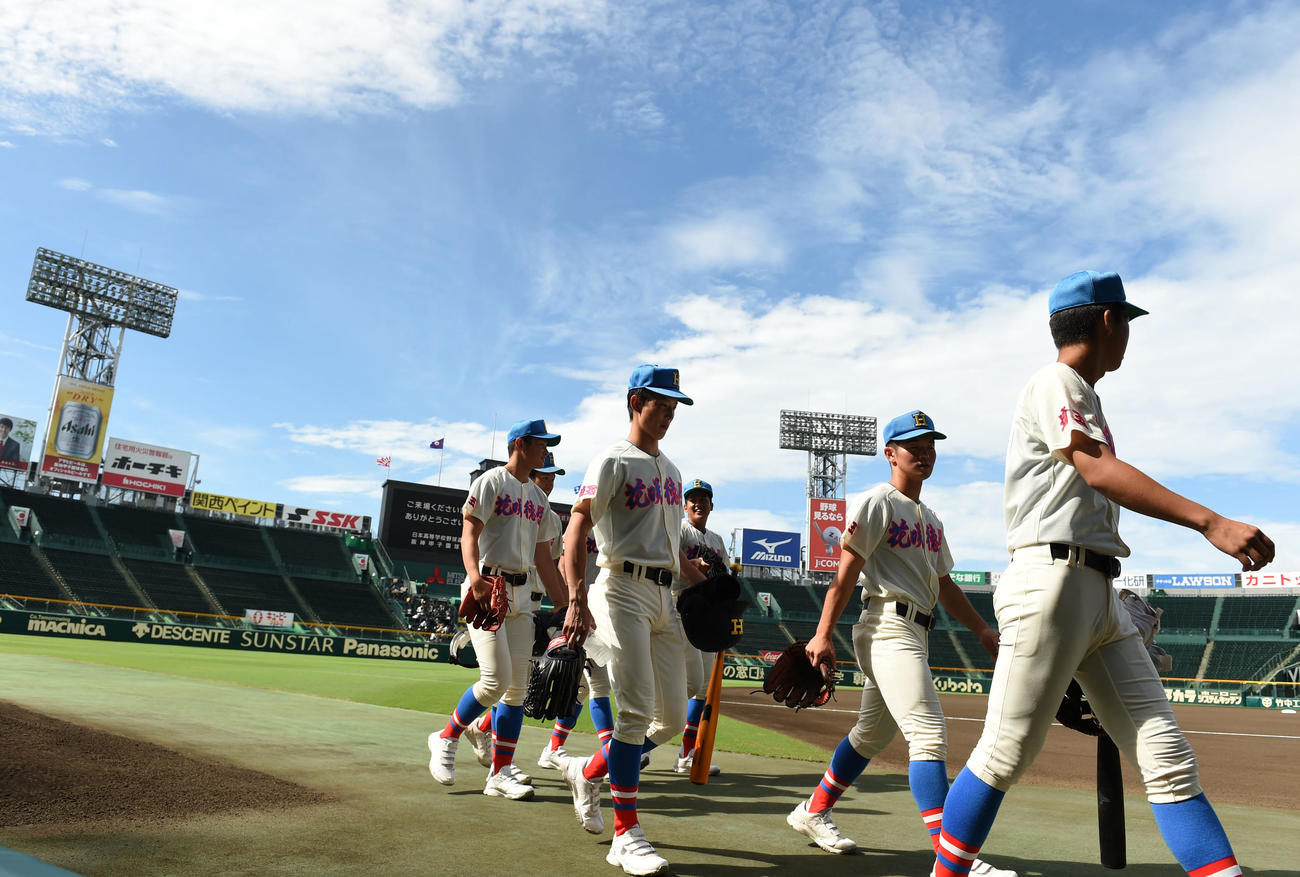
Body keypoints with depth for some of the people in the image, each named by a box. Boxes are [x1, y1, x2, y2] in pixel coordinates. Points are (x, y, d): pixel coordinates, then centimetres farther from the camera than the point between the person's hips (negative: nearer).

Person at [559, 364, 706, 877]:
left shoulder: (670, 470, 20)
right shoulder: (612, 463, -3)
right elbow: (577, 531, -13)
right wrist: (577, 599, -26)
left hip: (664, 595, 8)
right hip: (624, 590, -8)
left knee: (673, 718, 7)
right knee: (636, 709, -12)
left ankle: (588, 771, 27)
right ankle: (626, 834, 0)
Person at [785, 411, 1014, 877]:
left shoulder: (931, 518, 21)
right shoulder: (879, 502, -5)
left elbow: (944, 585, 25)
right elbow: (847, 571, -12)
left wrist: (983, 630, 16)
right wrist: (823, 634, -17)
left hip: (915, 633, 9)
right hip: (888, 627, -9)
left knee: (872, 735, 17)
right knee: (929, 734, -16)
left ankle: (814, 812, 31)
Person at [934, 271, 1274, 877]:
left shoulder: (1082, 395, 25)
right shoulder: (1055, 383, -3)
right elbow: (1099, 470, -18)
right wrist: (1209, 522, -27)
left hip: (1100, 596, 9)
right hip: (1052, 582, -9)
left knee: (1167, 756, 3)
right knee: (1006, 754, -4)